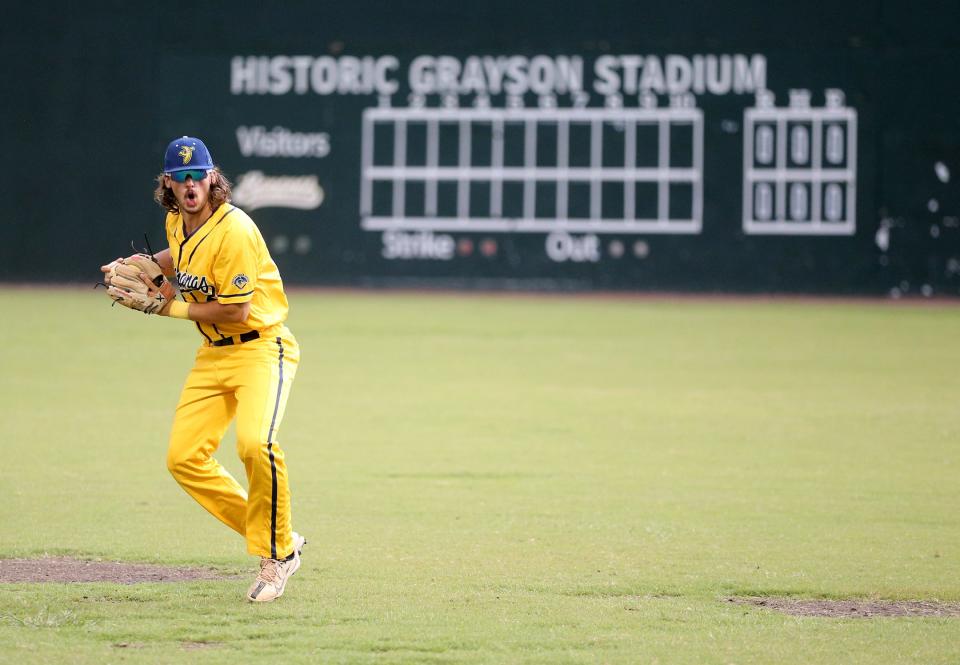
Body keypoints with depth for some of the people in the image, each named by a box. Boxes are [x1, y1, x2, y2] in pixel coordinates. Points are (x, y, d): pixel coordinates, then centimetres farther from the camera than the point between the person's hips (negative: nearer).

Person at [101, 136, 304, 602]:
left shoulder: (233, 230, -21)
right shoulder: (178, 222, 5)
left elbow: (237, 310, -21)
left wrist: (173, 309, -13)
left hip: (261, 348, -9)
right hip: (213, 354, 9)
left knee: (254, 443, -31)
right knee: (184, 458, -1)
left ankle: (277, 552, -11)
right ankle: (280, 543, 10)